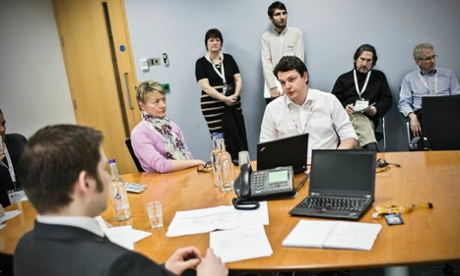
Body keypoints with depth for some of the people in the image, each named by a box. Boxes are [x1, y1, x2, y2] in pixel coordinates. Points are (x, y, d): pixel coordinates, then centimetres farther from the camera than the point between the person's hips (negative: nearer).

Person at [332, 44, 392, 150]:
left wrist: (377, 109, -5)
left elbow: (387, 99, 18)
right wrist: (344, 108, -12)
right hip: (347, 116, -1)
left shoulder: (379, 77, 25)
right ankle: (371, 149, -62)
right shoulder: (343, 78, 21)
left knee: (363, 122, -38)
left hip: (368, 118, 2)